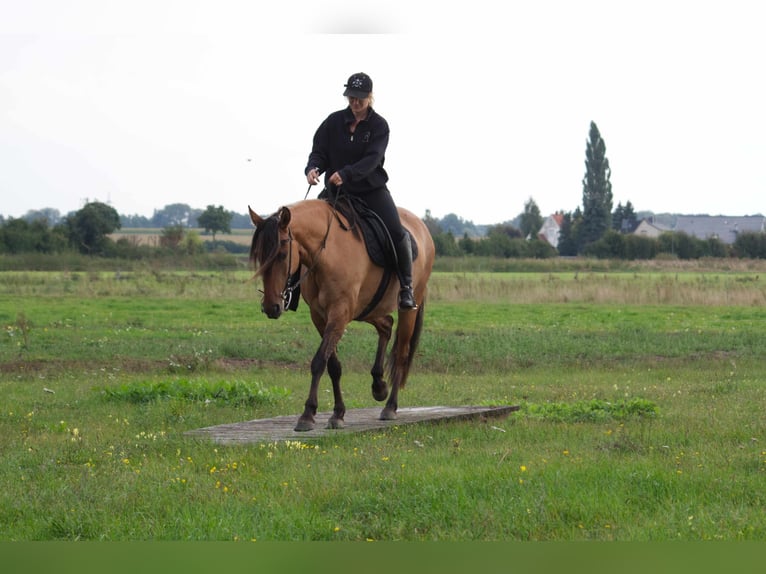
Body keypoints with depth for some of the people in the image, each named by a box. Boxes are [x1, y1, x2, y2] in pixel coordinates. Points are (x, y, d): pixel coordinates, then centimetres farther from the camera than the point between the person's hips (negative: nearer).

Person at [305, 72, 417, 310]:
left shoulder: (379, 125, -5)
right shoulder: (334, 121, 2)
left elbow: (372, 159, -18)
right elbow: (319, 152, 1)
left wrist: (347, 173, -34)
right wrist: (313, 168, -23)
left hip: (371, 188, -3)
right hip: (337, 190, 3)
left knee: (396, 233, -18)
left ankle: (406, 288, -8)